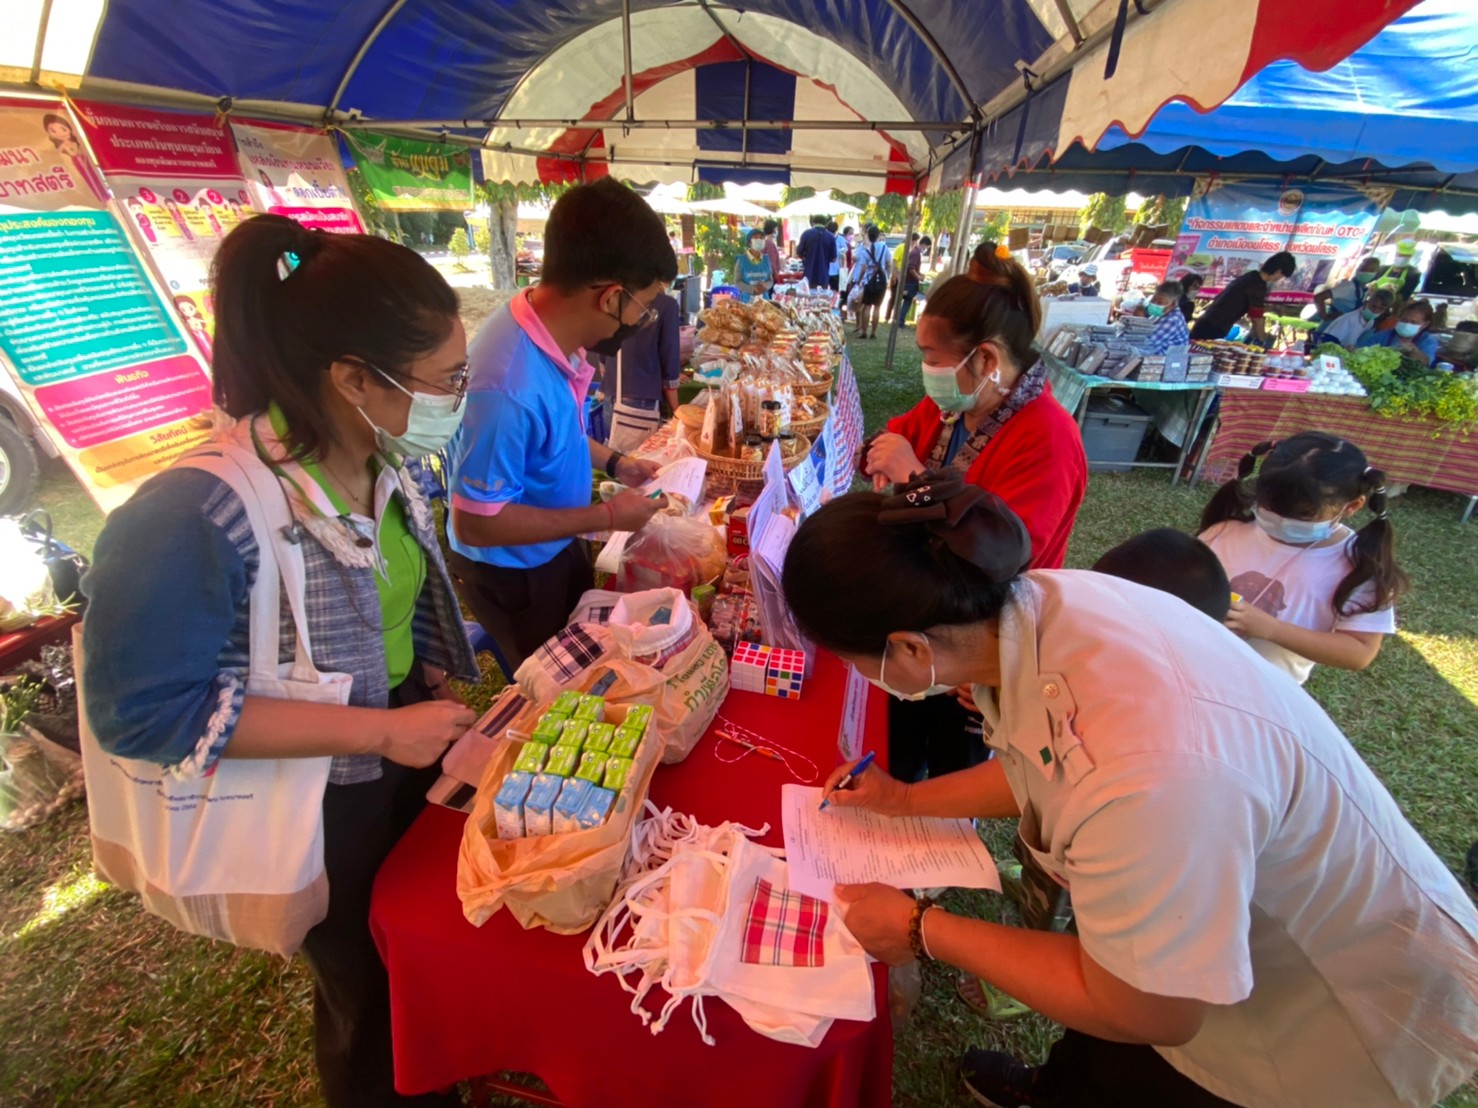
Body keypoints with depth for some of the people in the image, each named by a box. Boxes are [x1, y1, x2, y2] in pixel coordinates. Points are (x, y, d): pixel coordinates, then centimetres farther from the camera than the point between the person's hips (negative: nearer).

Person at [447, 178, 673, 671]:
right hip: (512, 573, -7)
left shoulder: (555, 336, -13)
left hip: (557, 547, 7)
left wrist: (611, 462, -2)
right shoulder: (509, 382, -38)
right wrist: (607, 516, -25)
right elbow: (476, 521, -30)